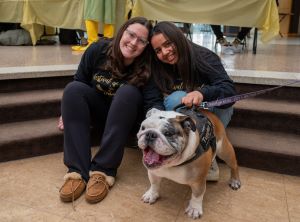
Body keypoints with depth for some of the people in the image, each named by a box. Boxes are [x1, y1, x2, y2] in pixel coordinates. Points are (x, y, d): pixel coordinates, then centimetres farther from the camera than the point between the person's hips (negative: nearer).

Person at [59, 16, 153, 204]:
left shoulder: (147, 68, -21)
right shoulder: (99, 50, -15)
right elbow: (79, 81, -1)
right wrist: (69, 111, 0)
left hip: (125, 117, -2)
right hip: (98, 110, 3)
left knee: (128, 92, -32)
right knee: (73, 89, -25)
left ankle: (105, 170, -32)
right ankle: (78, 170, -31)